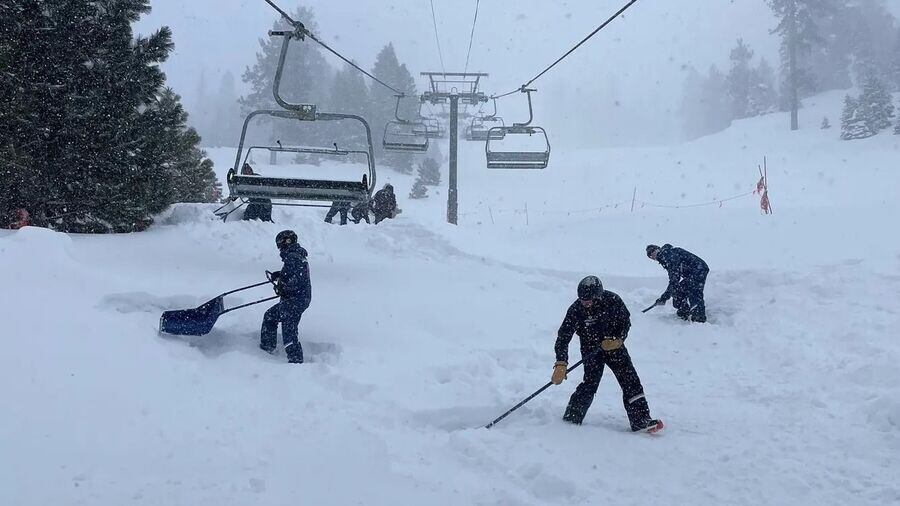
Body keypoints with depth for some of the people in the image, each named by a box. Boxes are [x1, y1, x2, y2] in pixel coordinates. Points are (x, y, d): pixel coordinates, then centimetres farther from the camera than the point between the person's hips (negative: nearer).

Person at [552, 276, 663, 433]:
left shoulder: (612, 300, -19)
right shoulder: (576, 310, -23)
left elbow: (626, 321, -2)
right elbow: (563, 337, -22)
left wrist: (618, 340, -20)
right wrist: (561, 364, -31)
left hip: (614, 345, 2)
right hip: (591, 349, -2)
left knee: (630, 381, -5)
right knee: (590, 383, -16)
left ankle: (641, 421, 2)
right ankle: (571, 419, -5)